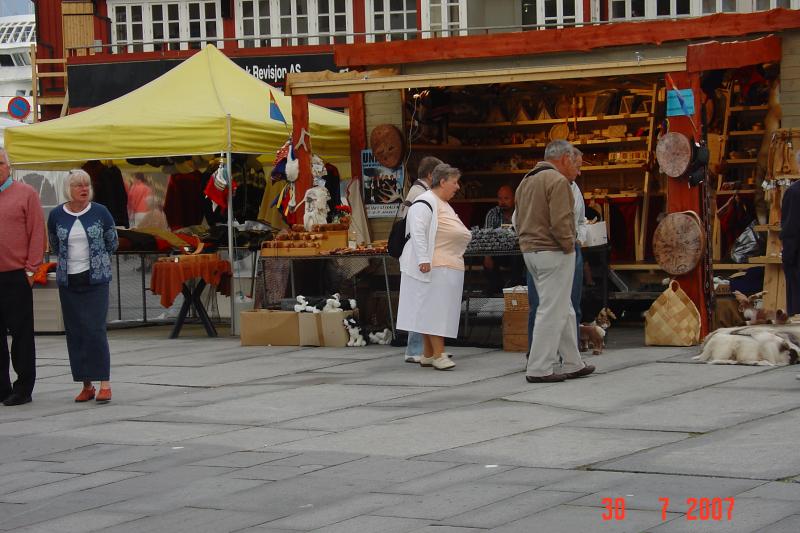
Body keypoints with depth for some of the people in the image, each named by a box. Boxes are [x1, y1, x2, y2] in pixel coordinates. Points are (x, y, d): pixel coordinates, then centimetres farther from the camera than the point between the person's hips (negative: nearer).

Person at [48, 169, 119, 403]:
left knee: (95, 330, -11)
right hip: (68, 281, 3)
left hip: (96, 280, -2)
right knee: (75, 332, 3)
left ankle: (105, 383, -9)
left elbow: (113, 243, 12)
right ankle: (86, 385, 9)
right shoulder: (56, 215, 1)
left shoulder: (100, 212, -3)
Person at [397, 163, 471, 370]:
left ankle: (428, 355, 12)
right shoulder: (425, 203, -11)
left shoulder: (444, 205, 22)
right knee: (433, 309, -11)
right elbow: (418, 232, -21)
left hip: (448, 267, 10)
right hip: (431, 267, -10)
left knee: (433, 311, 10)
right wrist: (423, 259, -27)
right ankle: (439, 354, -14)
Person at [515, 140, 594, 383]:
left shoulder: (527, 181, 17)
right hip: (553, 253, -10)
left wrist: (530, 243, 16)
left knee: (564, 311, 16)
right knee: (551, 311, -6)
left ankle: (572, 364, 20)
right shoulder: (557, 181, -14)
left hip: (531, 251, 10)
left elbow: (519, 220, 20)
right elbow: (560, 222, -22)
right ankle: (538, 369, -6)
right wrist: (568, 246, -9)